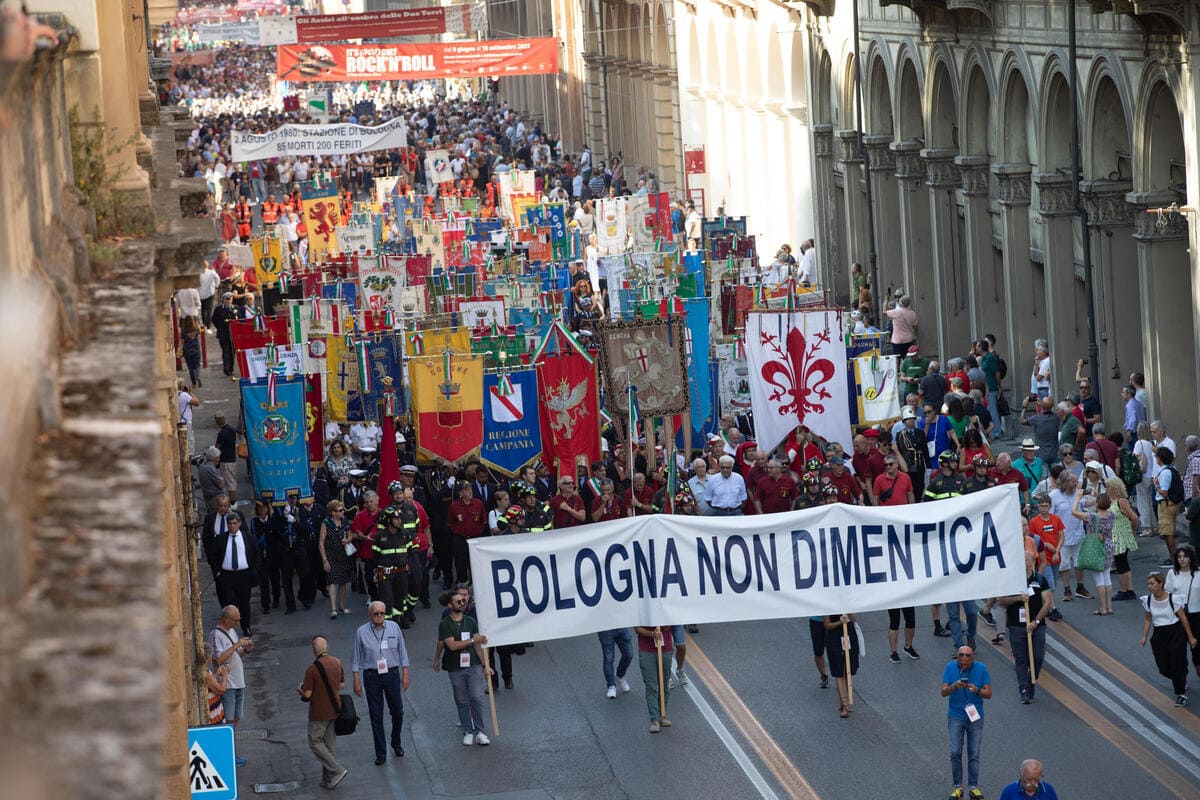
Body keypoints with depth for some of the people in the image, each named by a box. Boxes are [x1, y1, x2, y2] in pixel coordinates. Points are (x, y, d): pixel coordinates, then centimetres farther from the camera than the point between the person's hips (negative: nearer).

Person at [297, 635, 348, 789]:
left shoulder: (312, 669, -21)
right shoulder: (337, 663, -1)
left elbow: (307, 694, -17)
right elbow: (341, 684, 11)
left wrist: (300, 690, 4)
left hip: (319, 713, -7)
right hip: (335, 709, 7)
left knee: (315, 742, 8)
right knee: (331, 744, 14)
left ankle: (337, 770, -2)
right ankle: (328, 779, 18)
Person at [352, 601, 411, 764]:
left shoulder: (394, 627, -1)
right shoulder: (361, 632, -4)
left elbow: (402, 652, 6)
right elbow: (356, 658, 1)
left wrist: (405, 674, 3)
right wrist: (356, 681, -1)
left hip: (392, 674, 1)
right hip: (372, 677, -1)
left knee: (397, 712, 8)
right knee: (376, 716, 2)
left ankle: (396, 743, 32)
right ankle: (380, 753, 9)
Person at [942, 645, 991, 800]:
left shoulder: (981, 668, -8)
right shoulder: (950, 668, -8)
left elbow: (988, 694, -7)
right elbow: (943, 692, -10)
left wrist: (977, 690, -27)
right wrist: (954, 686, -31)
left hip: (975, 716, 0)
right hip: (956, 716, 0)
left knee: (974, 754, 2)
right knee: (955, 753, -5)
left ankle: (973, 787, 10)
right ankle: (957, 787, 5)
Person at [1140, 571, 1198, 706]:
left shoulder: (1173, 599, -14)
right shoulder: (1148, 600, -1)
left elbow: (1183, 619, -7)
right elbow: (1148, 620, 11)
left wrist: (1191, 637, -4)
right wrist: (1144, 637, 3)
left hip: (1176, 634, -4)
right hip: (1159, 636, 4)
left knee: (1177, 665, -4)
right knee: (1163, 668, 2)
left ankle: (1181, 694, 14)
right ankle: (1182, 681, 32)